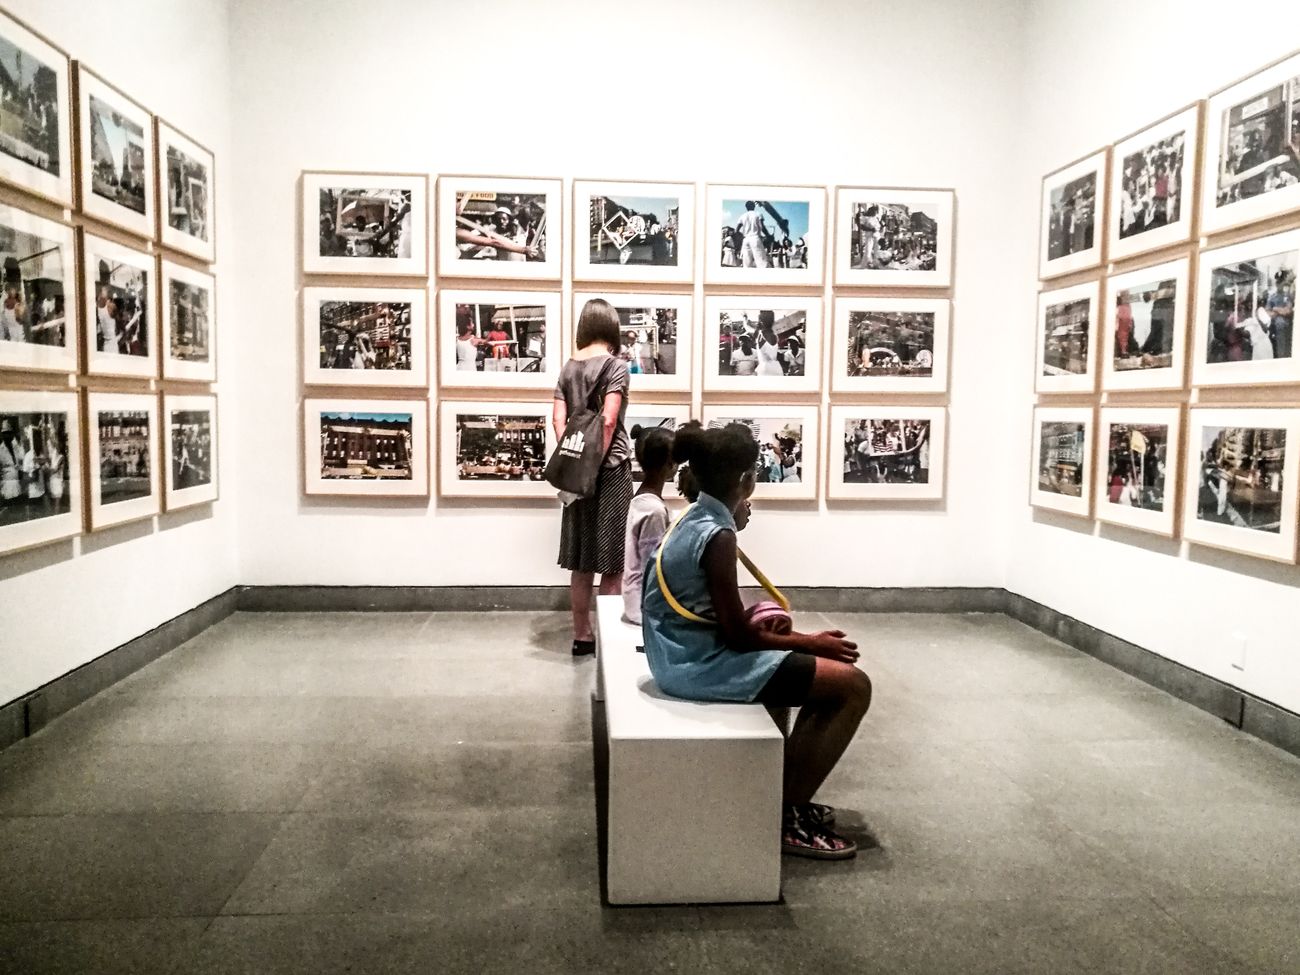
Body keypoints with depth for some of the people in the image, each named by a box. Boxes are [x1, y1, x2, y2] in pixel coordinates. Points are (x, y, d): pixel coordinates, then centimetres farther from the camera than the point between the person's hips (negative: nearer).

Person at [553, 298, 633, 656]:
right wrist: (597, 463, -9)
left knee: (582, 560, 11)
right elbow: (608, 422, -16)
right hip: (610, 469, -6)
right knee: (612, 562, 2)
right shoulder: (616, 365, -8)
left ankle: (582, 636, 18)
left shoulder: (569, 367, 9)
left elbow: (558, 419, 3)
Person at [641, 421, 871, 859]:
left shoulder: (694, 519, 7)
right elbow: (737, 635, -18)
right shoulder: (717, 535, -21)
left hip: (690, 653, 10)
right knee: (853, 686, -8)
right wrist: (811, 642, -7)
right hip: (702, 664, -10)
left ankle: (788, 795, 23)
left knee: (831, 669, 18)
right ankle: (787, 817, 2)